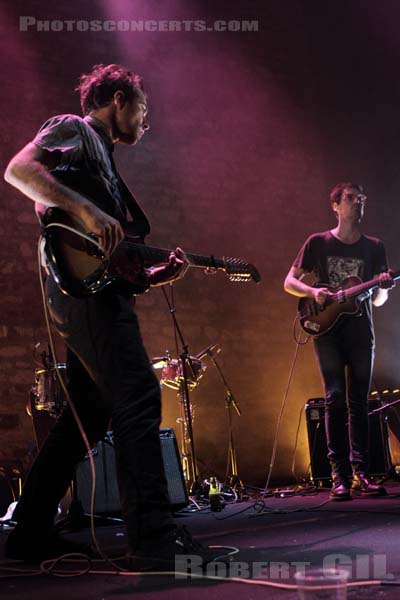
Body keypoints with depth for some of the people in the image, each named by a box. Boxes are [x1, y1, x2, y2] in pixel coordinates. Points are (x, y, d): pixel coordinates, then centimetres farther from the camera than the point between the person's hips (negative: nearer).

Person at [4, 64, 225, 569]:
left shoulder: (103, 159, 31)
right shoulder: (73, 130, 6)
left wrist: (157, 274, 11)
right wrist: (86, 211, -24)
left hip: (95, 286, 10)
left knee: (89, 412, 10)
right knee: (138, 396, -18)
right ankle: (153, 536, -20)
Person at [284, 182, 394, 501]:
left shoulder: (374, 247, 10)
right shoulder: (318, 243, 4)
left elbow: (378, 300, 11)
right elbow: (289, 282, 6)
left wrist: (383, 286, -12)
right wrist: (313, 292, -13)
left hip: (361, 333, 2)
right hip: (328, 333, -2)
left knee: (359, 404, 2)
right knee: (336, 400, -8)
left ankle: (361, 475, 5)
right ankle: (339, 476, -6)